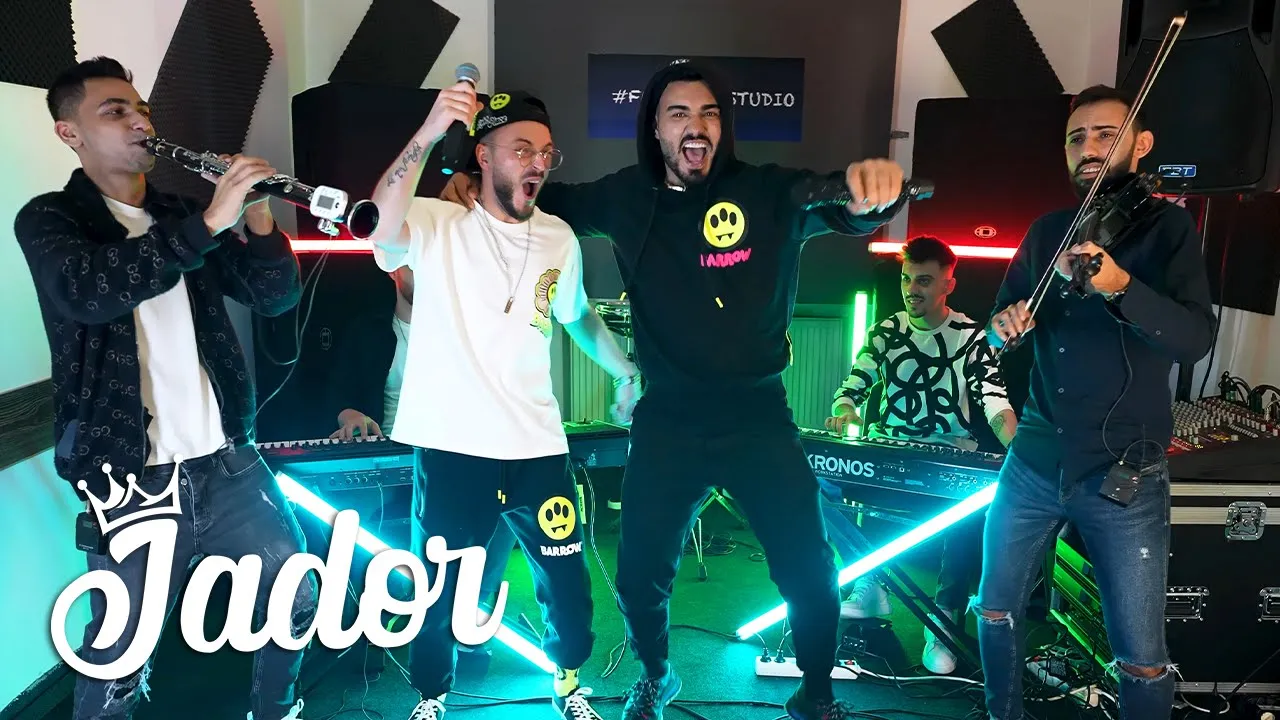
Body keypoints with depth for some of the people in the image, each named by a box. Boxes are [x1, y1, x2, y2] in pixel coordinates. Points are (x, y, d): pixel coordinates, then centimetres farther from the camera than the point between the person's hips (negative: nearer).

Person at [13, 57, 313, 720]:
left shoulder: (181, 216, 12)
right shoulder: (48, 218, -2)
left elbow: (275, 298, 5)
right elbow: (86, 290, -25)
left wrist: (256, 218, -11)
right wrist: (208, 223, -29)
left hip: (226, 463, 5)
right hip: (132, 482, -4)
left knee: (295, 601, 15)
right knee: (118, 666, 6)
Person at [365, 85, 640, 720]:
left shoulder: (559, 238, 7)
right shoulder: (438, 225, -7)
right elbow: (381, 230, -30)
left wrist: (627, 372, 15)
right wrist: (428, 133, -41)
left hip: (536, 447, 4)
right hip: (452, 448, -3)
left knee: (568, 589, 13)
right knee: (438, 595, 12)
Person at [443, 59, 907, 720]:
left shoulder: (769, 192, -9)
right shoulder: (625, 198, 1)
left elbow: (846, 207, -24)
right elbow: (551, 201, 17)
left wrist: (871, 185, -48)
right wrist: (479, 184, -1)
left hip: (758, 416, -1)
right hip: (666, 420, 2)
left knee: (810, 572, 5)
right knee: (640, 574, 10)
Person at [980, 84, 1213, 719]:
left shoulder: (1167, 226, -4)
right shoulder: (1046, 232, 10)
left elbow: (1196, 340, -18)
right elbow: (1001, 327, 14)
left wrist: (1118, 284, -35)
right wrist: (1002, 325, -10)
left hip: (1123, 474, -4)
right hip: (1034, 461, 5)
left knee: (1142, 658, -1)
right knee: (995, 611, 14)